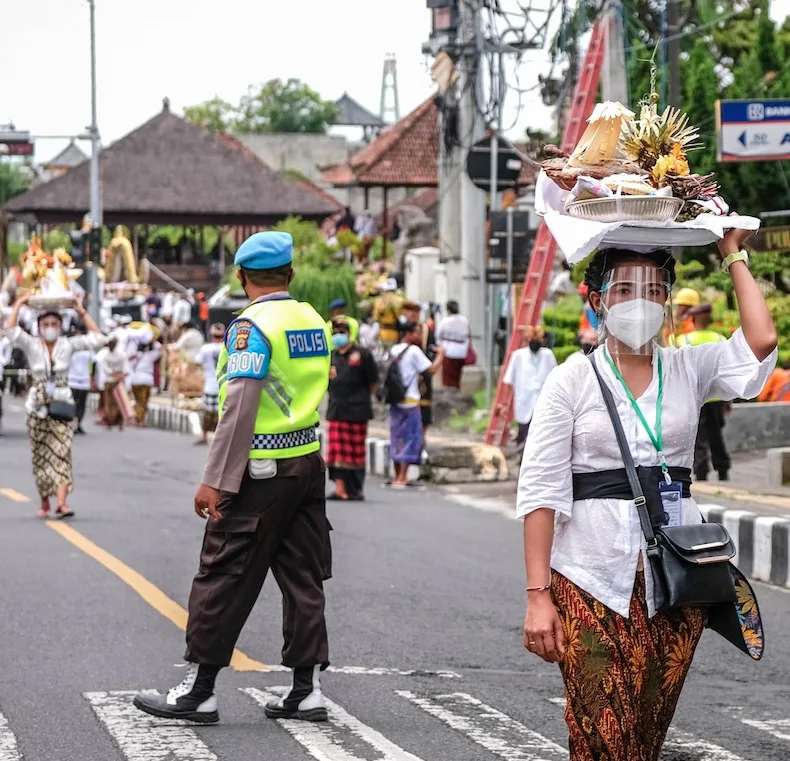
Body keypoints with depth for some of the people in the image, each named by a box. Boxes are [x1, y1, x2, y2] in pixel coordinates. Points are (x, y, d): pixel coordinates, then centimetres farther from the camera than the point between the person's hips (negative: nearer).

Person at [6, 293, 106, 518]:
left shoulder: (68, 345, 2)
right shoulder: (32, 345, 0)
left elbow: (97, 338, -4)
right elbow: (12, 332, -17)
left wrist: (82, 313, -3)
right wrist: (18, 305, -12)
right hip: (38, 407, 1)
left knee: (62, 453, -13)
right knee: (41, 456, 6)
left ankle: (62, 502, -23)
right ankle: (44, 503, 19)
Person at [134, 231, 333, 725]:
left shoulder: (253, 325, -13)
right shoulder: (314, 321, 9)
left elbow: (240, 408, -20)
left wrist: (217, 480, -20)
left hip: (261, 471, -7)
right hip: (309, 463, 7)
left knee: (222, 581, -1)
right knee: (304, 581, 10)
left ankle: (198, 690, 3)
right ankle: (308, 689, 10)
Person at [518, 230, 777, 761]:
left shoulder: (689, 369, 8)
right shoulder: (571, 382, 0)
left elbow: (761, 341, -11)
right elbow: (540, 490, -4)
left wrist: (734, 256, 1)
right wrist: (538, 594, -12)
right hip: (593, 581, -3)